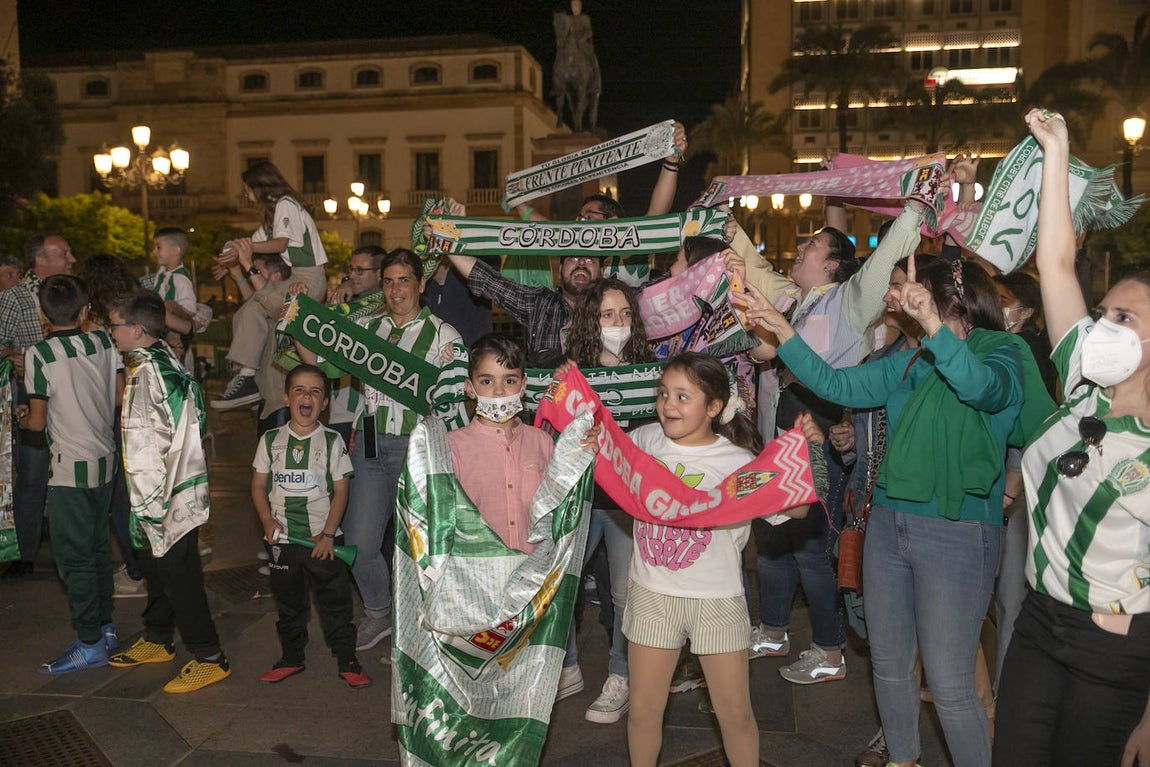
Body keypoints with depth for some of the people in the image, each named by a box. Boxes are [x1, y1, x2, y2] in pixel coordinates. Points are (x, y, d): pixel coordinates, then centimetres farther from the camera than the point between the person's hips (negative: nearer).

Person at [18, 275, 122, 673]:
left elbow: (37, 422, -10)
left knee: (74, 557, 2)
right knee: (98, 547, 17)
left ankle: (90, 644, 8)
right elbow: (122, 396, 3)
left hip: (71, 467, -6)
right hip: (105, 460, 6)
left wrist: (21, 420, 12)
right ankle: (105, 628, 26)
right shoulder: (104, 341, 0)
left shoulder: (39, 354, -13)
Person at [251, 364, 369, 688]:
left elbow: (340, 491, -5)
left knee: (335, 601, 2)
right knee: (288, 603, 15)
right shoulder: (271, 440, 3)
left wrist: (328, 534, -11)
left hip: (323, 539, -2)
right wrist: (267, 520, -9)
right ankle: (291, 658, 30)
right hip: (282, 539, 3)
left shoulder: (332, 440, -4)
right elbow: (258, 484, 6)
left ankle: (347, 661, 13)